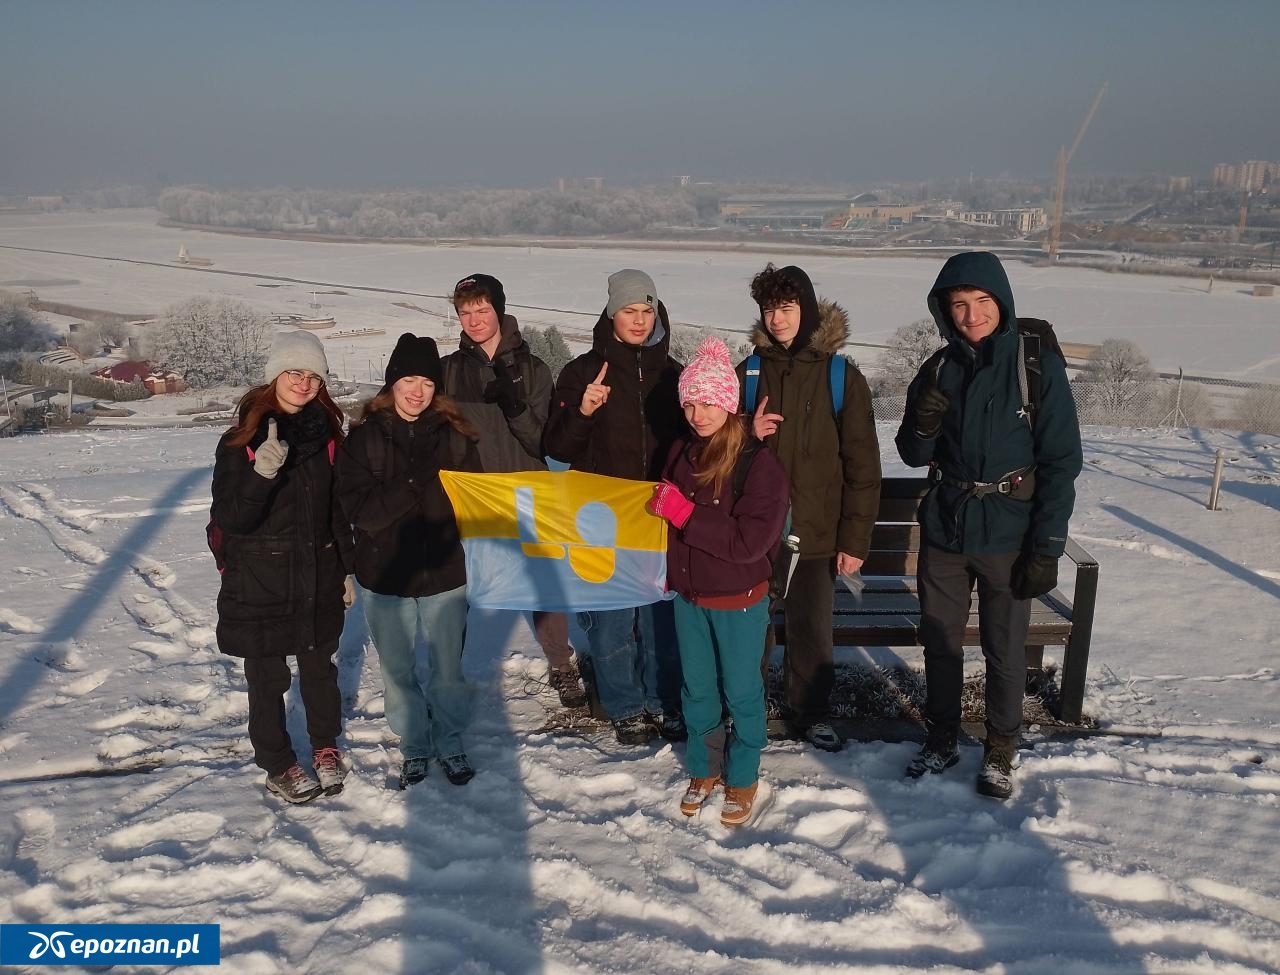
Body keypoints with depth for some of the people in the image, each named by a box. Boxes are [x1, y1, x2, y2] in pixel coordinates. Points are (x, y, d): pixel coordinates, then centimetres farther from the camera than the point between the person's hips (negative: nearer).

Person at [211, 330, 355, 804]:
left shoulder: (327, 435, 1)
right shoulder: (241, 441, -12)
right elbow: (229, 519, -17)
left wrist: (346, 569, 12)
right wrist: (261, 475, -34)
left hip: (318, 577, 4)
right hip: (259, 582, -3)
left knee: (319, 665, 17)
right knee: (267, 678, 9)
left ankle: (325, 746, 38)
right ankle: (277, 764, 28)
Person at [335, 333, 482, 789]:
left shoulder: (454, 435, -2)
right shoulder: (364, 437, -4)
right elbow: (359, 507, -14)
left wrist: (403, 495, -17)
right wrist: (424, 490, -21)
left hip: (445, 571, 0)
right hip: (386, 574, 0)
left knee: (447, 669, 12)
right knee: (398, 670, 13)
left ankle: (450, 743, 32)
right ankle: (414, 747, 32)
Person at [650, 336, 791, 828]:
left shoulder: (760, 464, -19)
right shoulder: (682, 452, -1)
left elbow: (750, 540, -25)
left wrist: (684, 512, -26)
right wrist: (665, 573, 5)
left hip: (738, 601, -5)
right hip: (687, 594, 5)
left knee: (741, 692, 11)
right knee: (696, 688, 18)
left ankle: (742, 778, 31)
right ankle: (703, 769, 37)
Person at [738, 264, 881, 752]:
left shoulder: (842, 377, -3)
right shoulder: (747, 373, 3)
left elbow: (862, 465, -3)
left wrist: (855, 539, -6)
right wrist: (747, 436, -13)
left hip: (816, 533, -1)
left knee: (812, 629, 9)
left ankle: (809, 712, 29)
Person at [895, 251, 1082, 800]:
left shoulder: (1038, 365, -9)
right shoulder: (941, 368, 2)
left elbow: (1060, 462, -9)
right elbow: (914, 456, 7)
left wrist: (1047, 548, -13)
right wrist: (925, 421, -16)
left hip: (1008, 535, -3)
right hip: (944, 529, 4)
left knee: (1005, 651, 8)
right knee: (939, 641, 14)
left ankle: (1000, 751, 29)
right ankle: (941, 740, 33)